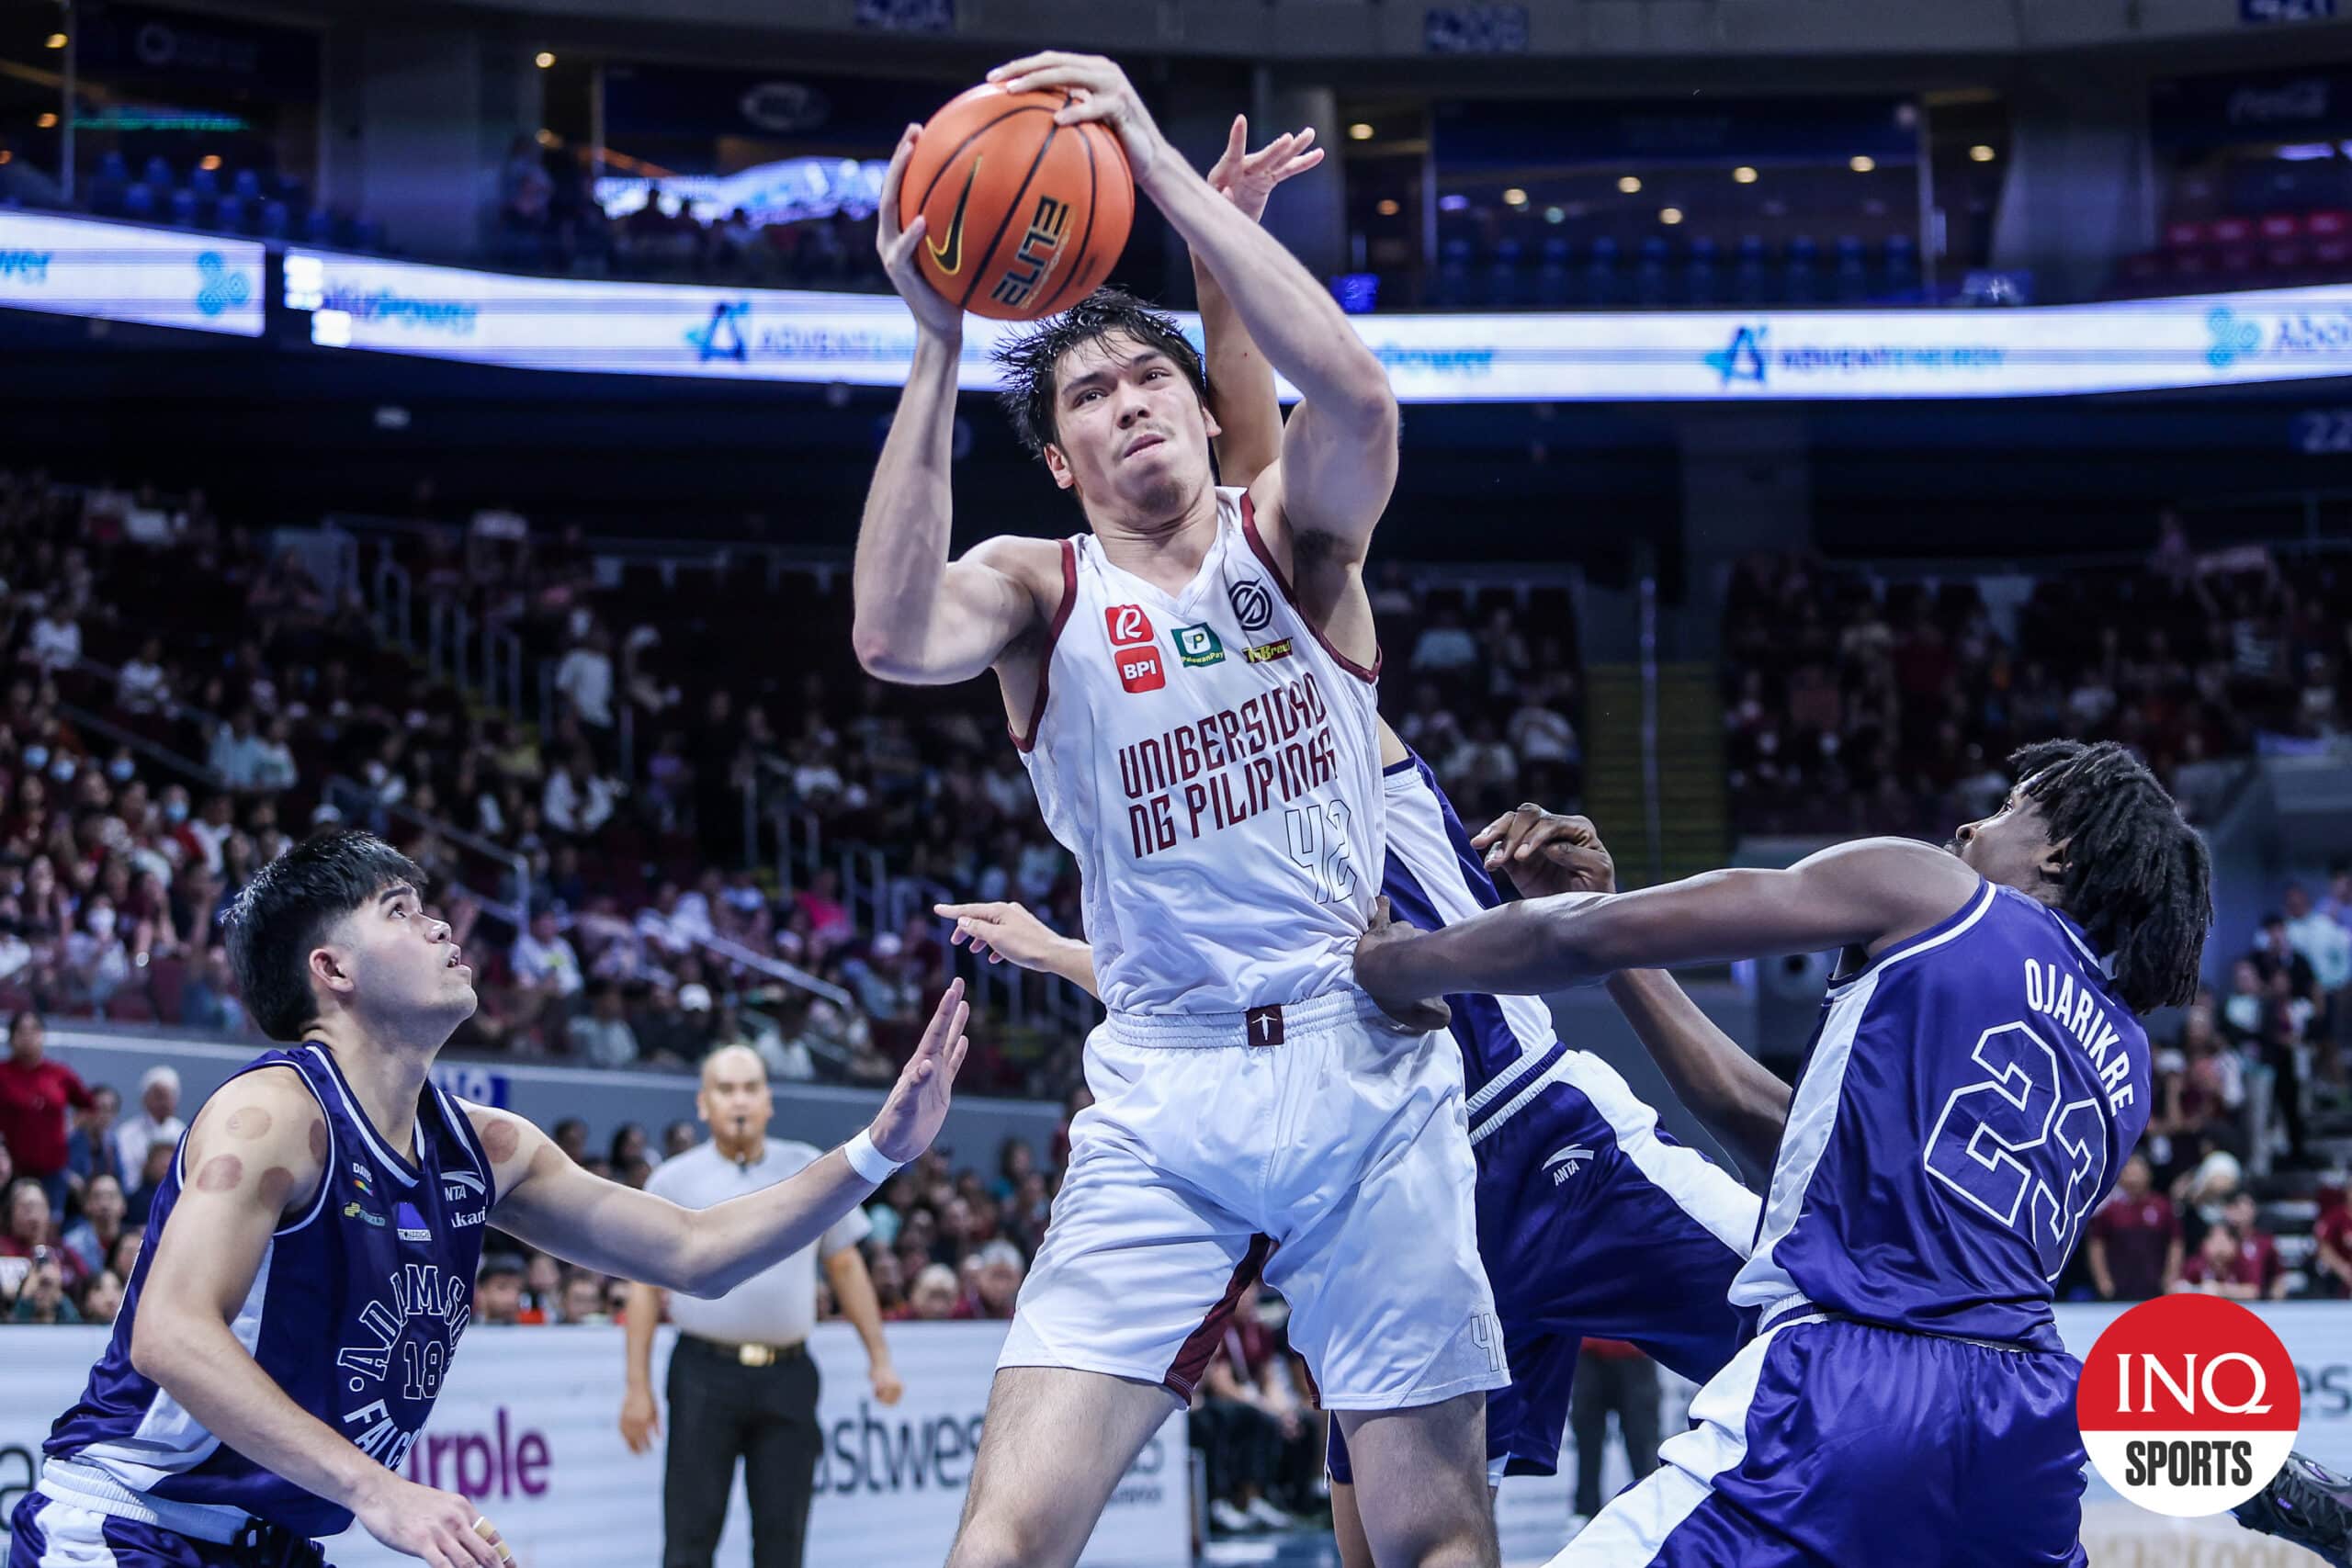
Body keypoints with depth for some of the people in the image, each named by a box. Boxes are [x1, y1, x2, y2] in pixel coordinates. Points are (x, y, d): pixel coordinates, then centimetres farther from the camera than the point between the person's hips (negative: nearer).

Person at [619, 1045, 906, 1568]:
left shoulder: (811, 1170, 9)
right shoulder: (673, 1181, 4)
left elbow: (846, 1267, 14)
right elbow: (645, 1286, 4)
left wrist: (879, 1356, 10)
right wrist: (638, 1388, -1)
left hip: (788, 1377, 2)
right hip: (705, 1373, -2)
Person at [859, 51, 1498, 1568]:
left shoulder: (1293, 535, 6)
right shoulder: (1041, 590, 6)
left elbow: (1357, 396, -17)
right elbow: (896, 635, -18)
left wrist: (1162, 166, -19)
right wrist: (939, 346, -20)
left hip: (1368, 1067, 0)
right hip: (1165, 1098, 0)